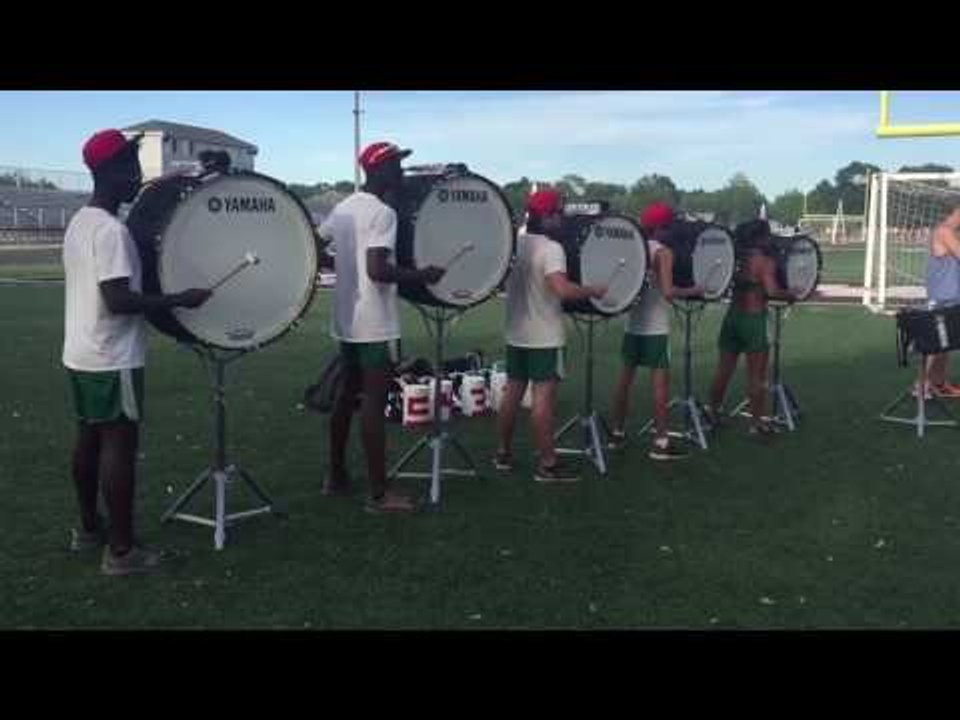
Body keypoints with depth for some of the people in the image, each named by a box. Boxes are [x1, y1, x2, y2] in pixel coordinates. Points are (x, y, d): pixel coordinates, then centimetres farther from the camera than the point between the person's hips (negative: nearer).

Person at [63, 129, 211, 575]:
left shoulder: (78, 222, 11)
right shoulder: (111, 230, -20)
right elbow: (119, 300, -26)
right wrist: (179, 299, -20)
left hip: (80, 354, 10)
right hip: (112, 359, -10)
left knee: (89, 439, 17)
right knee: (119, 446, -4)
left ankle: (88, 528, 29)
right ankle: (121, 550, 1)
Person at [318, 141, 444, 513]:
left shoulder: (342, 207, 10)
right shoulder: (383, 212, -15)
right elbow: (378, 270, -24)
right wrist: (422, 275, -14)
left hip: (347, 319, 9)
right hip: (375, 323, -9)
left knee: (347, 394, 16)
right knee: (374, 402, -6)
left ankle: (336, 476, 25)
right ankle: (379, 493, -2)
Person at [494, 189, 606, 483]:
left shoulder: (514, 243, 8)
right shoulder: (551, 248, -16)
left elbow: (504, 280, 20)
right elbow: (562, 289, -29)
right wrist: (593, 291, -16)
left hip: (516, 333, 8)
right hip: (544, 337, -8)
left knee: (512, 392, 13)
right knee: (544, 396, -5)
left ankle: (504, 453, 22)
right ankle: (547, 465, -2)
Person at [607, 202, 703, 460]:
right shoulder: (664, 252, -12)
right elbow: (667, 292, -20)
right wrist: (694, 290, -6)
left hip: (633, 323, 7)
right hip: (656, 327, -7)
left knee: (625, 376, 13)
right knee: (660, 381, -2)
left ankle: (616, 433, 21)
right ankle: (660, 443, 0)